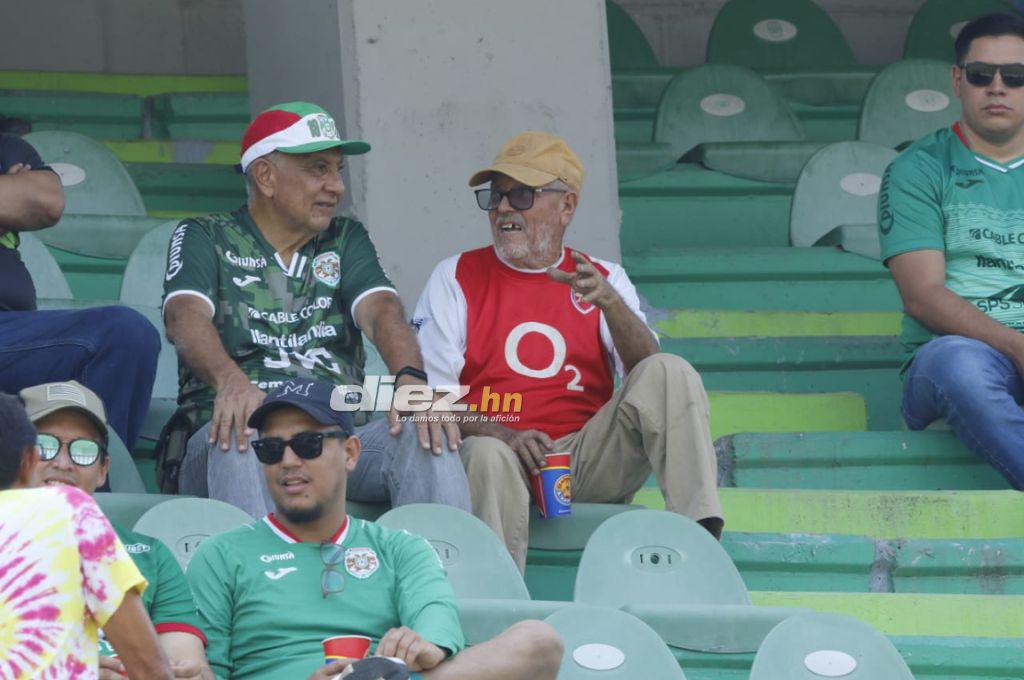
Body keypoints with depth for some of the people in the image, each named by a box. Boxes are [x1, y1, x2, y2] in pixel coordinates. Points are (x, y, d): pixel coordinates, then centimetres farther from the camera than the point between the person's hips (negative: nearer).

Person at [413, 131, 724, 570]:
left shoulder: (603, 280, 17)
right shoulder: (456, 278, 13)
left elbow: (647, 368, 0)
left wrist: (609, 301, -19)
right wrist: (498, 434, -16)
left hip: (587, 458, 2)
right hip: (500, 452, -2)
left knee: (670, 374, -19)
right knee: (487, 456, -38)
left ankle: (701, 541, -33)